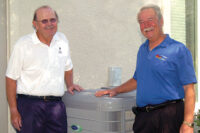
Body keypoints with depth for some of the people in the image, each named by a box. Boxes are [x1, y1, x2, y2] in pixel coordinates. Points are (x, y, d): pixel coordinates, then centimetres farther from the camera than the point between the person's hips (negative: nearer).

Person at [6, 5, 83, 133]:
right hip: (30, 104, -4)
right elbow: (11, 78, -4)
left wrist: (70, 85, 12)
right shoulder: (23, 45, -5)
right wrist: (14, 110, -7)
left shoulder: (62, 40, 10)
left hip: (56, 104, 4)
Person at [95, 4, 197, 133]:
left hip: (168, 116, -6)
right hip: (142, 116, 6)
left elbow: (189, 89, -12)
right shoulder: (142, 49, 15)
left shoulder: (178, 49, -7)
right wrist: (115, 90, 14)